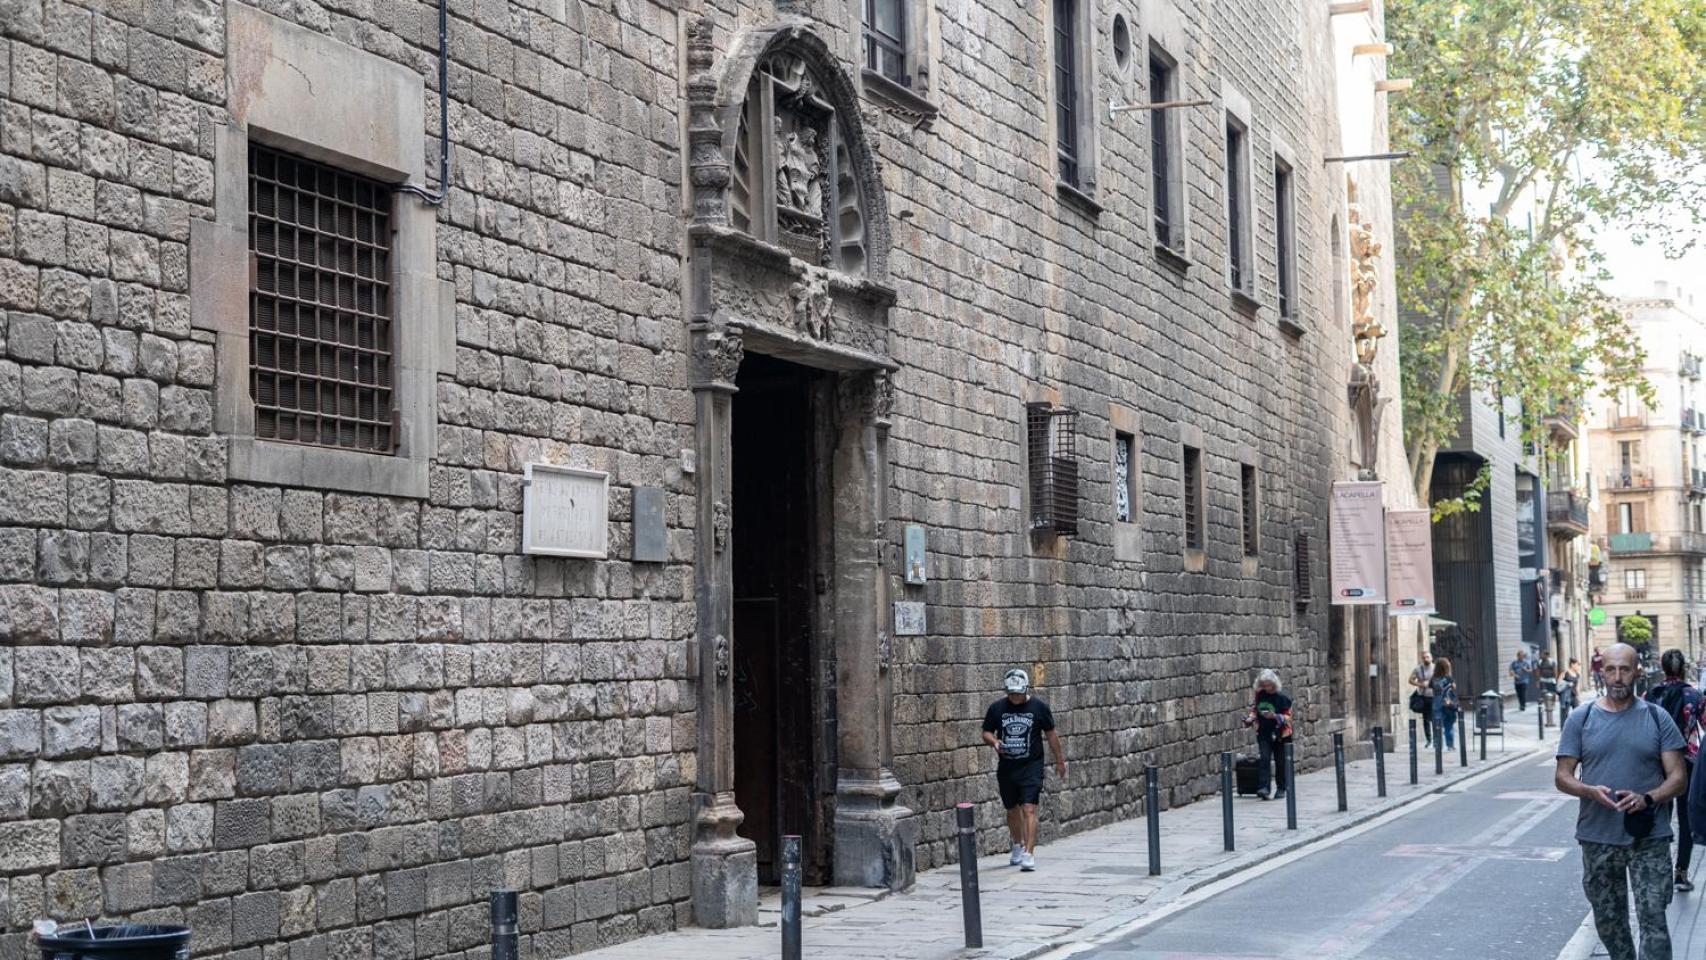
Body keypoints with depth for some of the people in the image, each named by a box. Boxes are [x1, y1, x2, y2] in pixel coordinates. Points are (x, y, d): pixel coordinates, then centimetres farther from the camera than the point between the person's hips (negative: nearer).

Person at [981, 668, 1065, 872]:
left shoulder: (1038, 707, -3)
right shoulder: (997, 708, 1)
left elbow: (1051, 734, 7)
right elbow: (986, 732, 10)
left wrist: (1059, 761, 11)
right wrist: (994, 742, -12)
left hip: (1031, 766, -3)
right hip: (1006, 768, 3)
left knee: (1029, 809, -14)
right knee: (1012, 810, 16)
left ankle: (1029, 855, -18)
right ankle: (1018, 846, 38)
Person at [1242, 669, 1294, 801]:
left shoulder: (1281, 698, -11)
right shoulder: (1259, 695, 1)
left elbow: (1287, 716, -9)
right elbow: (1254, 710, 16)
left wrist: (1275, 716, -25)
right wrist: (1249, 719, -3)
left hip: (1279, 734, -2)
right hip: (1263, 734, 2)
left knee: (1280, 762, 7)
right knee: (1265, 759, -12)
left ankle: (1282, 788, 22)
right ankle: (1264, 788, -18)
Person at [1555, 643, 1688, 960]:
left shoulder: (1657, 718, 2)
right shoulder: (1581, 718, 3)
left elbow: (1677, 777, 0)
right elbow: (1562, 776, 3)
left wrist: (1648, 798, -20)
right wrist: (1591, 791, -18)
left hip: (1649, 838, -2)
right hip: (1598, 838, 2)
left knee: (1653, 919, -8)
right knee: (1608, 920, 13)